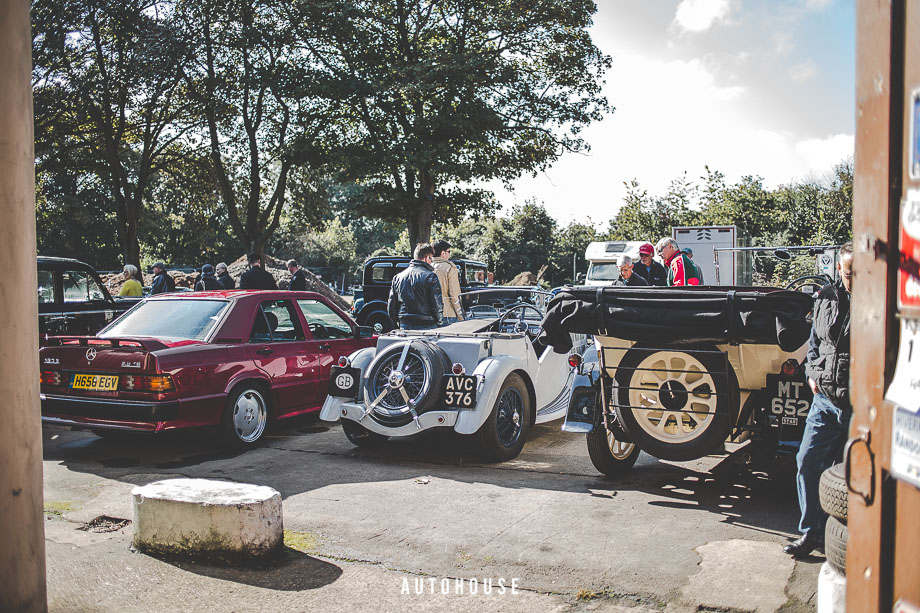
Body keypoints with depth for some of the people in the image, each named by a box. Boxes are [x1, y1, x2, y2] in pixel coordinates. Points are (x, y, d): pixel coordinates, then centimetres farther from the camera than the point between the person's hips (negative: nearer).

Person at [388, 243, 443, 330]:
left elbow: (391, 306, 12)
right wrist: (438, 322, 6)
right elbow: (437, 304, -9)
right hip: (426, 326, -5)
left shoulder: (398, 277, 10)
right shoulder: (430, 276, -8)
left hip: (404, 326, 6)